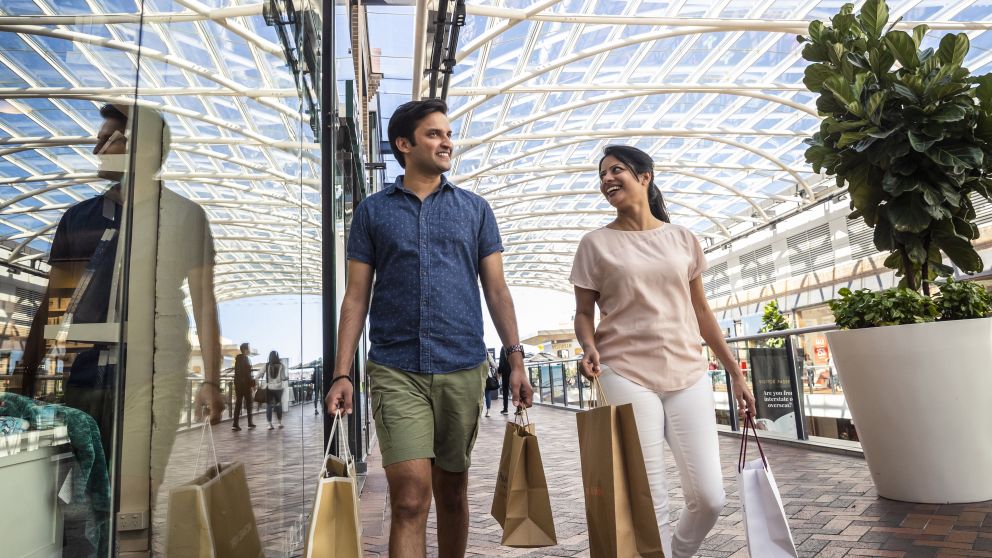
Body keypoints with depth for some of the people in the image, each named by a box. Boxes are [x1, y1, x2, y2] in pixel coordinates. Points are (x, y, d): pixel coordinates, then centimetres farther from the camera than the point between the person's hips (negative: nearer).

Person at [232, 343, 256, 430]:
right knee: (248, 403, 6)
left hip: (238, 384, 6)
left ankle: (235, 424, -3)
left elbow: (236, 373, 15)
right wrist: (253, 383, -11)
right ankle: (250, 423, 11)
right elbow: (248, 374, -17)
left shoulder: (237, 359, 12)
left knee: (238, 404, 3)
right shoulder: (246, 359, -12)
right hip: (245, 384, -6)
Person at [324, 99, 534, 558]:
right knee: (410, 496, -8)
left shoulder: (475, 209, 10)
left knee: (451, 491, 14)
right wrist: (341, 374, -3)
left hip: (463, 369, 2)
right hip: (396, 370, -1)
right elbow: (357, 296, 5)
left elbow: (496, 289, 7)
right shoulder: (372, 211, 8)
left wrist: (516, 358, -3)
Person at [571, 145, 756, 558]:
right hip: (627, 376, -3)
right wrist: (590, 349, -16)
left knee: (709, 498, 2)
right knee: (651, 505, -4)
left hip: (688, 375, 3)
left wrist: (736, 373, 13)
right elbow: (584, 313, 6)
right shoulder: (596, 243, 4)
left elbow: (701, 312, 15)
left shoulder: (682, 239, 11)